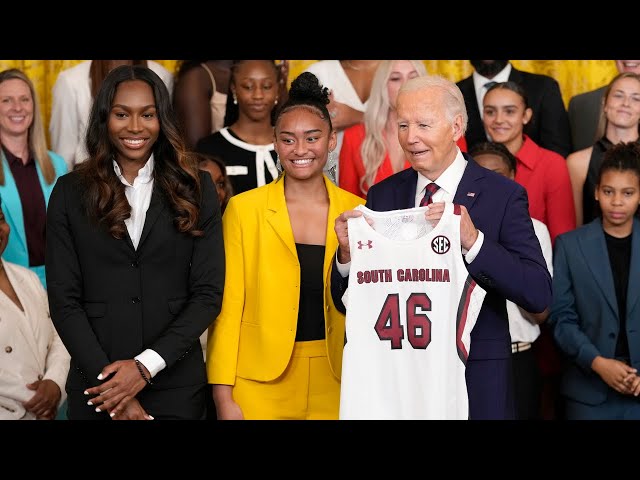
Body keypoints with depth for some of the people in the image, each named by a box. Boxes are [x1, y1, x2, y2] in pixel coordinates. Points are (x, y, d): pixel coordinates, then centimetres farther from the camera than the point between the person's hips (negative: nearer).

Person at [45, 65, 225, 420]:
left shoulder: (195, 189, 2)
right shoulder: (71, 192, 2)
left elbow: (208, 292, -2)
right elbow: (63, 299, -2)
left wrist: (146, 365, -12)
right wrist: (111, 382, -11)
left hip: (176, 384, 0)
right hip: (96, 384, 0)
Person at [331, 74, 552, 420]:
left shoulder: (504, 195, -7)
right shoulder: (382, 196, 2)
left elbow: (539, 296, -16)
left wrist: (473, 240, -27)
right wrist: (348, 252, -16)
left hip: (476, 379, -2)